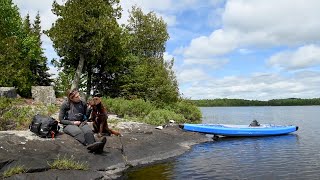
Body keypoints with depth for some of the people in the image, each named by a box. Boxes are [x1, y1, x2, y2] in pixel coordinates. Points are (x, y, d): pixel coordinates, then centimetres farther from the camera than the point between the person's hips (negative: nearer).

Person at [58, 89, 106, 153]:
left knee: (88, 131, -35)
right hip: (69, 125, -2)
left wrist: (85, 121, -2)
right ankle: (90, 145, -68)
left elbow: (86, 115, 22)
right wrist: (73, 122, -11)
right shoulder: (65, 104, 0)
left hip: (81, 123, 3)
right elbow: (61, 120, 1)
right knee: (78, 132, -40)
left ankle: (96, 147, -65)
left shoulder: (83, 104, 8)